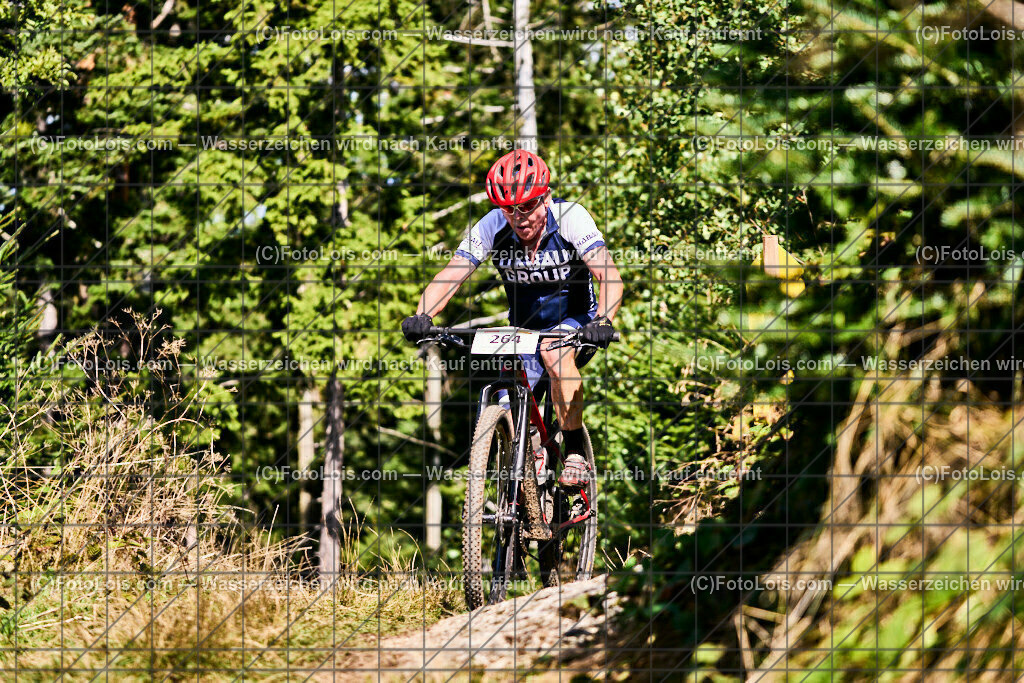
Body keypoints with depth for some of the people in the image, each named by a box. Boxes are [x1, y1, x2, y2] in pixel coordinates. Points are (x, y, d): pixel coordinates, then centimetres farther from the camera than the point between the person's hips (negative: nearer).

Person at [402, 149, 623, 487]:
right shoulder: (492, 227, -19)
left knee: (555, 352, -35)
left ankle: (575, 455, -25)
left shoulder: (570, 217, -25)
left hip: (574, 320, -3)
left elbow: (609, 275, -34)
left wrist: (603, 321, -53)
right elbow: (450, 276, -26)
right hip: (524, 329, 3)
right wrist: (422, 316, -45)